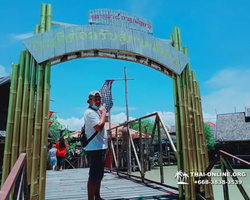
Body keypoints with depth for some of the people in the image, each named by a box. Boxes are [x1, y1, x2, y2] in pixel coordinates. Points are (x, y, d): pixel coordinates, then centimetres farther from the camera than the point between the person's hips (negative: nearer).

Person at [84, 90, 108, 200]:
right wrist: (104, 112, -17)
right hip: (95, 148, -11)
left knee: (98, 175, 18)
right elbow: (99, 127, -27)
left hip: (100, 147, 11)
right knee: (94, 176, -8)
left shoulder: (96, 111, 18)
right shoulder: (90, 112, -14)